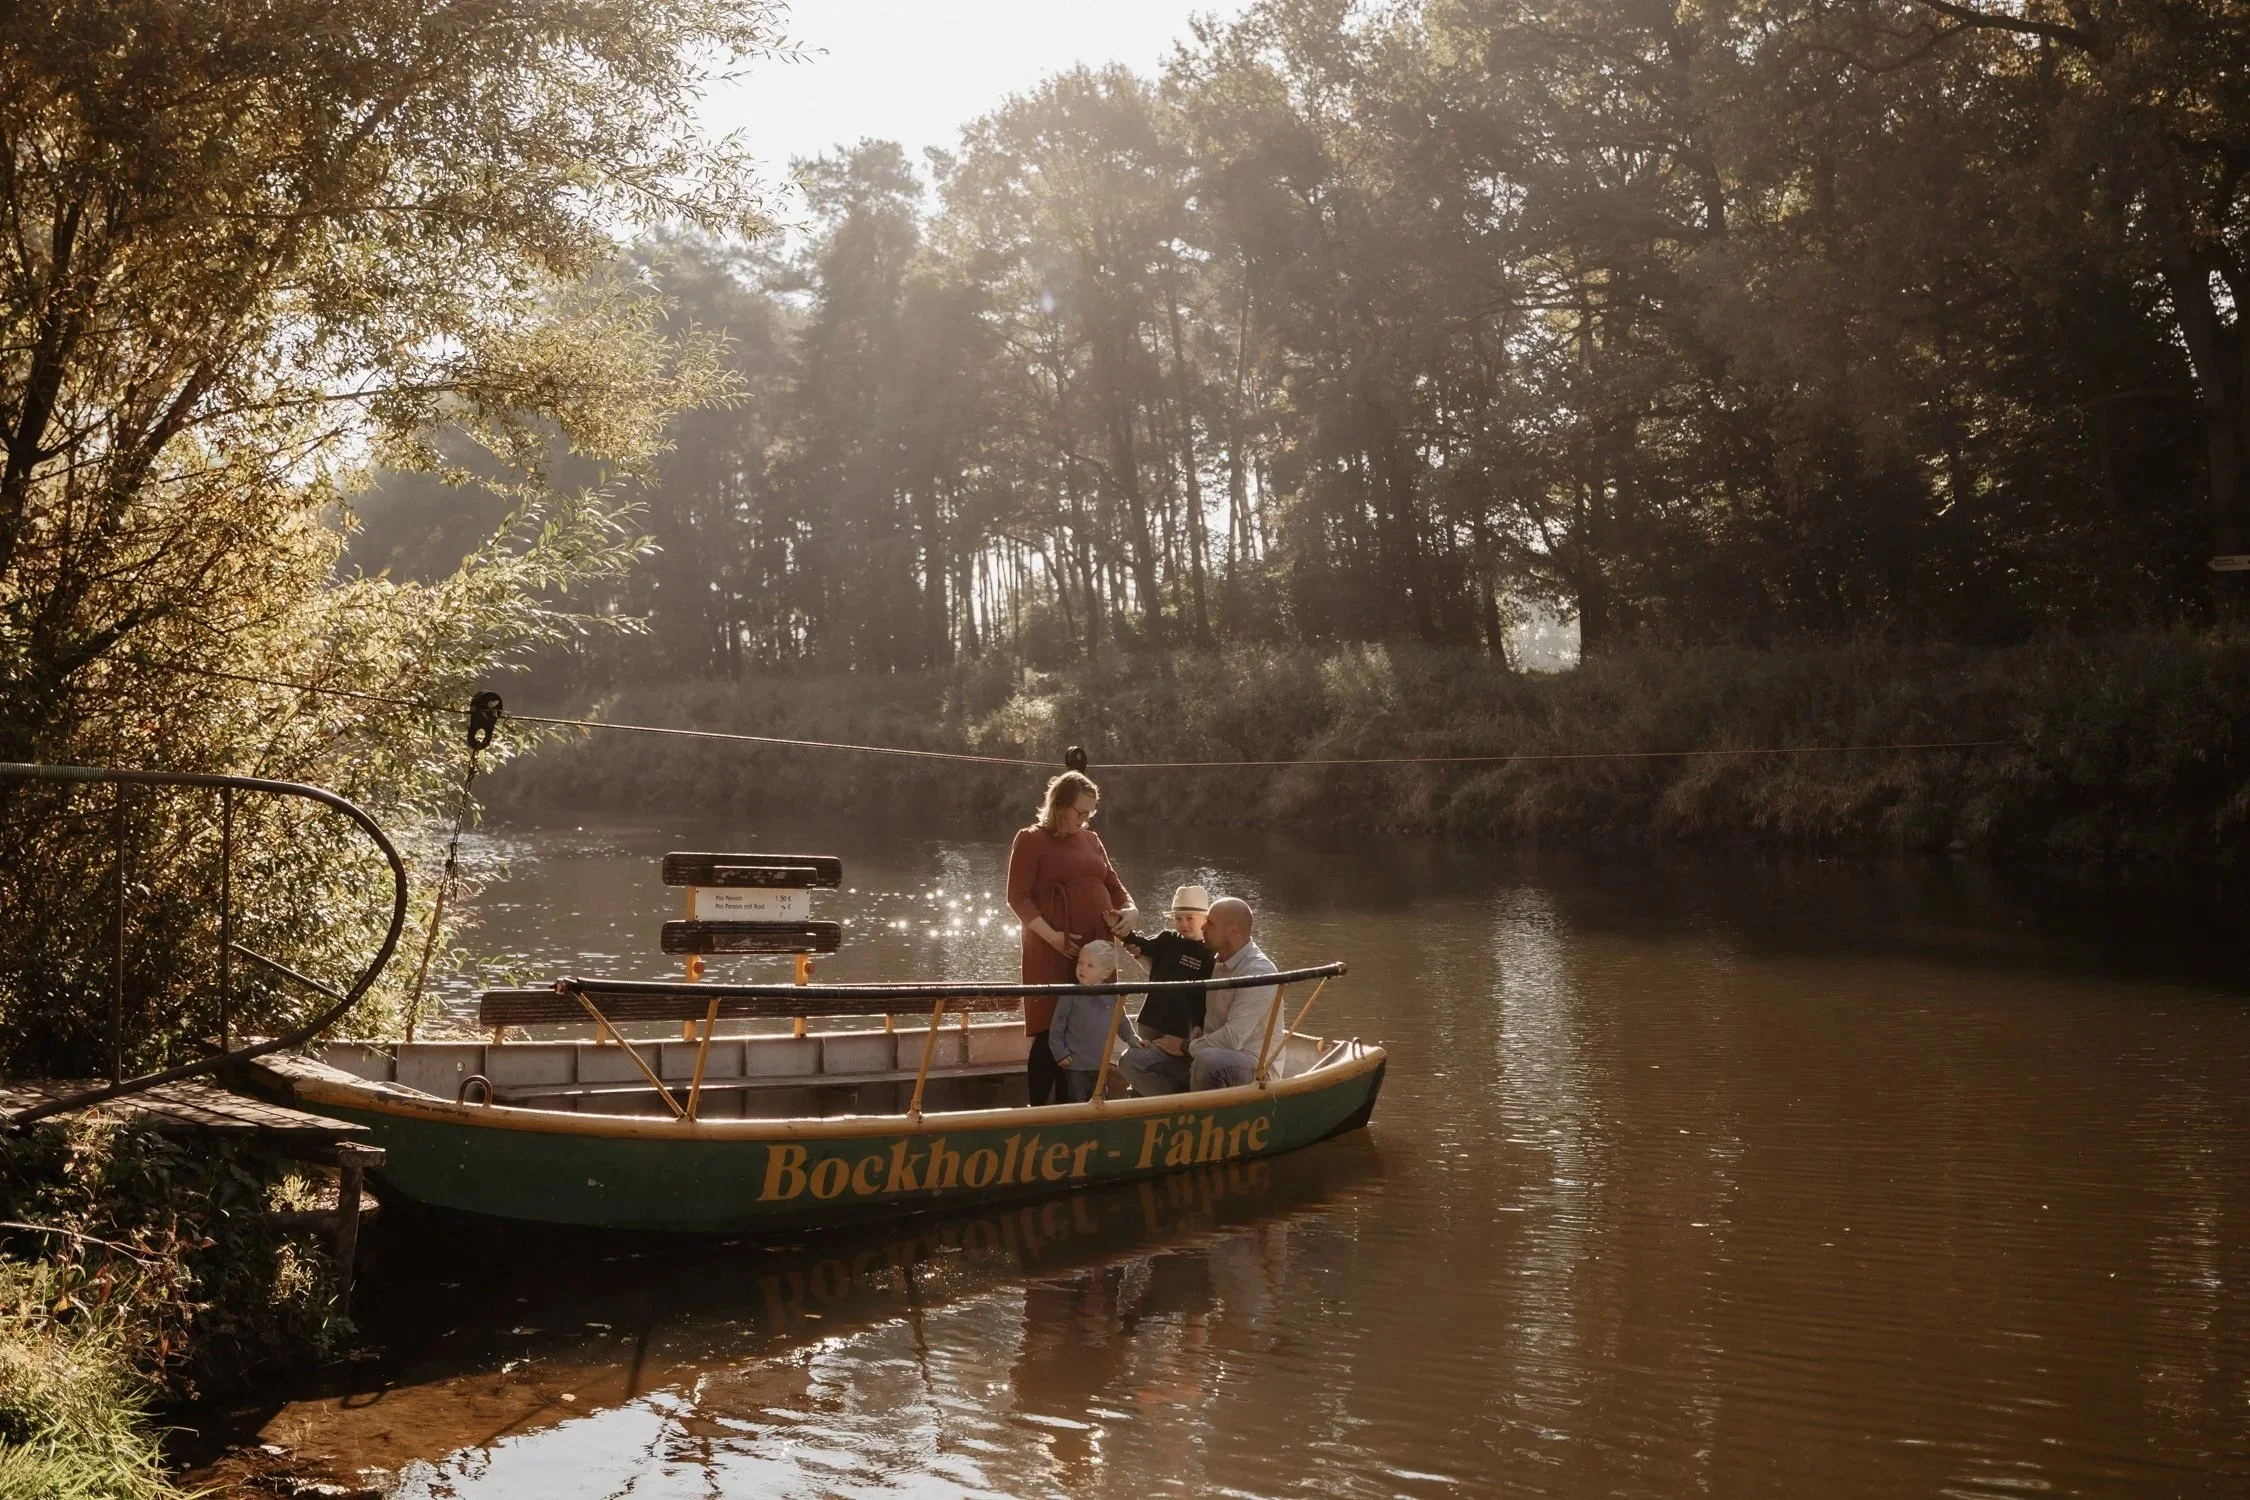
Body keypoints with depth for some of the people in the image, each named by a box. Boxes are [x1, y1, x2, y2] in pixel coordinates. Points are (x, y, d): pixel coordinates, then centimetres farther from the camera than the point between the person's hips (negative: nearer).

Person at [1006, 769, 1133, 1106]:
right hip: (1054, 951, -6)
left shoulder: (1091, 840, 17)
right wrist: (1051, 936, -17)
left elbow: (1112, 883, 23)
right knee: (1050, 1033, -6)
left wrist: (1128, 908, 1)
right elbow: (1018, 896, -7)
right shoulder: (1031, 840, -1)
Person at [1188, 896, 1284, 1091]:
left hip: (1257, 1066, -8)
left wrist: (1189, 1047, -11)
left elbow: (1232, 1038, -23)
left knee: (1208, 1061, -39)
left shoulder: (1259, 972, -18)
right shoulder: (1219, 964, 10)